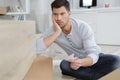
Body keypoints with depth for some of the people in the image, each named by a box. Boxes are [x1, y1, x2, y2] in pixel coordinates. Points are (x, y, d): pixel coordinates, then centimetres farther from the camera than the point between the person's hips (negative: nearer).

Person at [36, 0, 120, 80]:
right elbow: (37, 48, -32)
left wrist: (81, 62, -51)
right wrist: (57, 32, -36)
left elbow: (93, 55, -29)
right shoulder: (53, 30, -16)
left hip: (95, 57, -1)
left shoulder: (83, 27, -23)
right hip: (77, 60, 2)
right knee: (64, 64, -32)